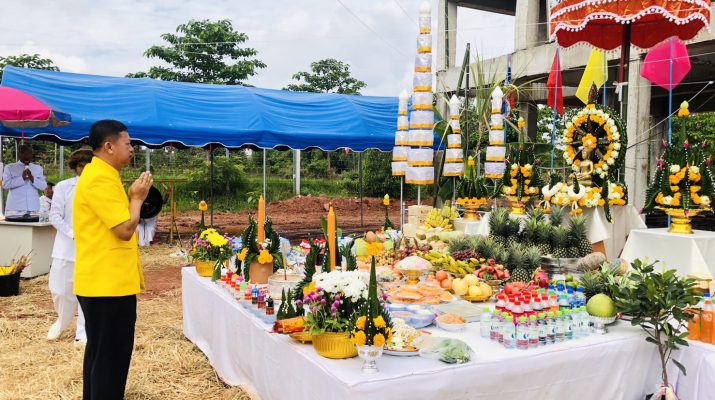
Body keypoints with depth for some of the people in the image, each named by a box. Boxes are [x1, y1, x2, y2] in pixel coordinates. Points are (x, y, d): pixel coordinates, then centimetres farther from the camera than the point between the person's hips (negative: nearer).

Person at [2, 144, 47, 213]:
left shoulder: (38, 168, 14)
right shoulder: (9, 168, 8)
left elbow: (43, 186, 6)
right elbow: (5, 184, -4)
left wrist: (32, 178, -11)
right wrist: (22, 178, -15)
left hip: (33, 208, 2)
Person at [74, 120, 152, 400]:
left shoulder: (102, 176, 15)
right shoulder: (100, 180, -18)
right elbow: (125, 229, -21)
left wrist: (132, 198, 10)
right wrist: (137, 197, -10)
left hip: (105, 281, 11)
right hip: (109, 284, -11)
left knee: (100, 353, 21)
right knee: (110, 357, -1)